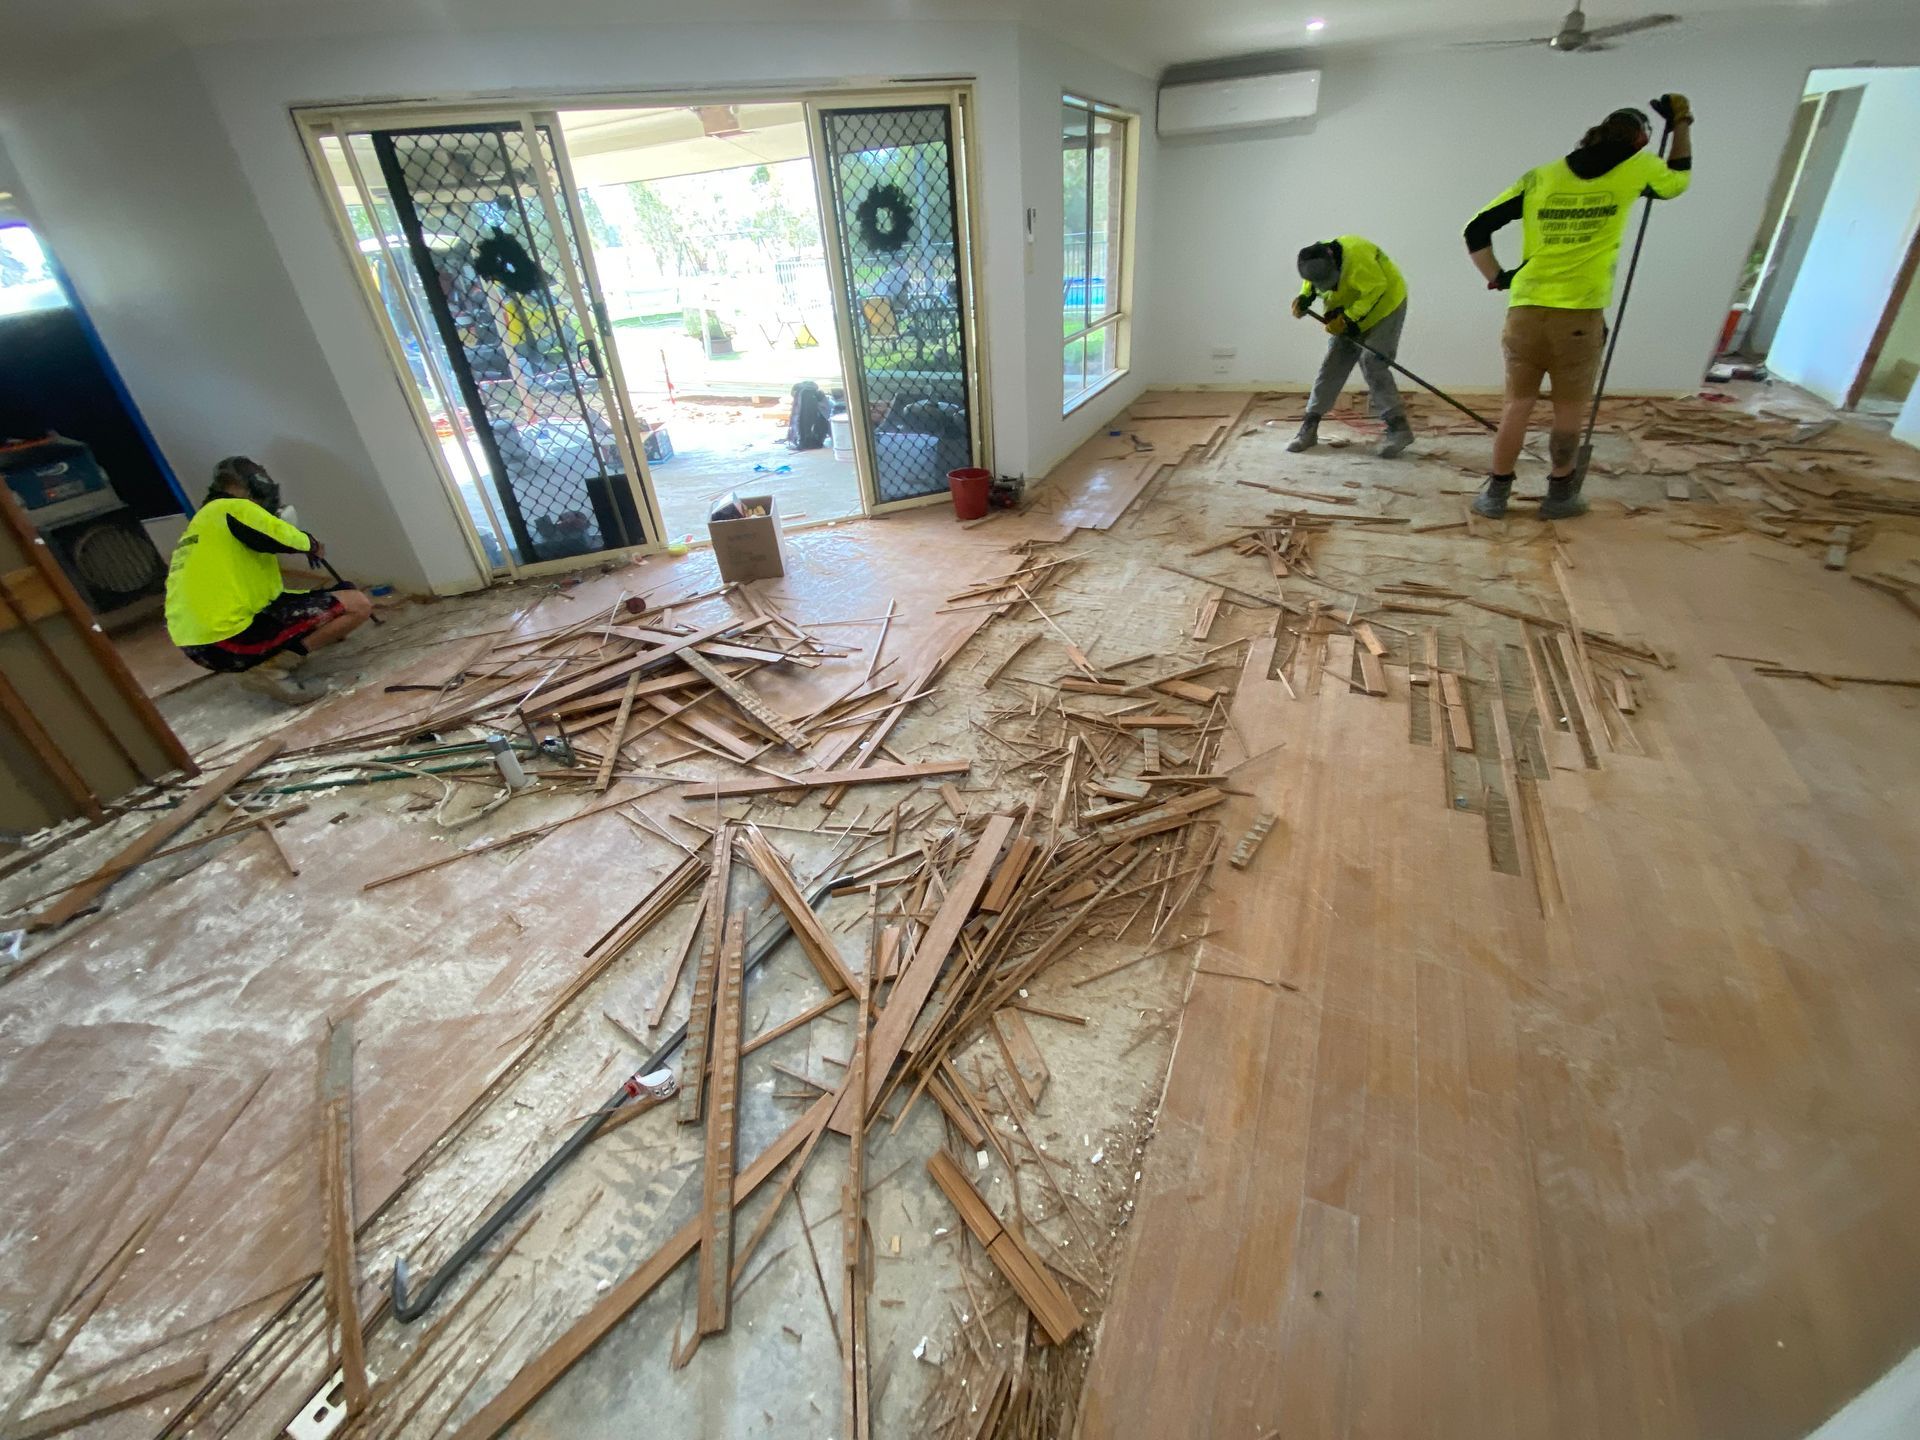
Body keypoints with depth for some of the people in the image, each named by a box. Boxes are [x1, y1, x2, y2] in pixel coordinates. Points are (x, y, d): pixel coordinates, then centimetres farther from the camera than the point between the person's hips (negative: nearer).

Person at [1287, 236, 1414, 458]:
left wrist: (1349, 318, -32)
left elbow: (1377, 288, -28)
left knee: (1372, 362, -17)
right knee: (1333, 362, 1)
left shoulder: (1356, 256, -33)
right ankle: (1310, 426, 7)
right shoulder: (1315, 262, -12)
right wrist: (1305, 297, -9)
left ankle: (1398, 427, -13)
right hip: (1349, 314, 7)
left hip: (1384, 304, -7)